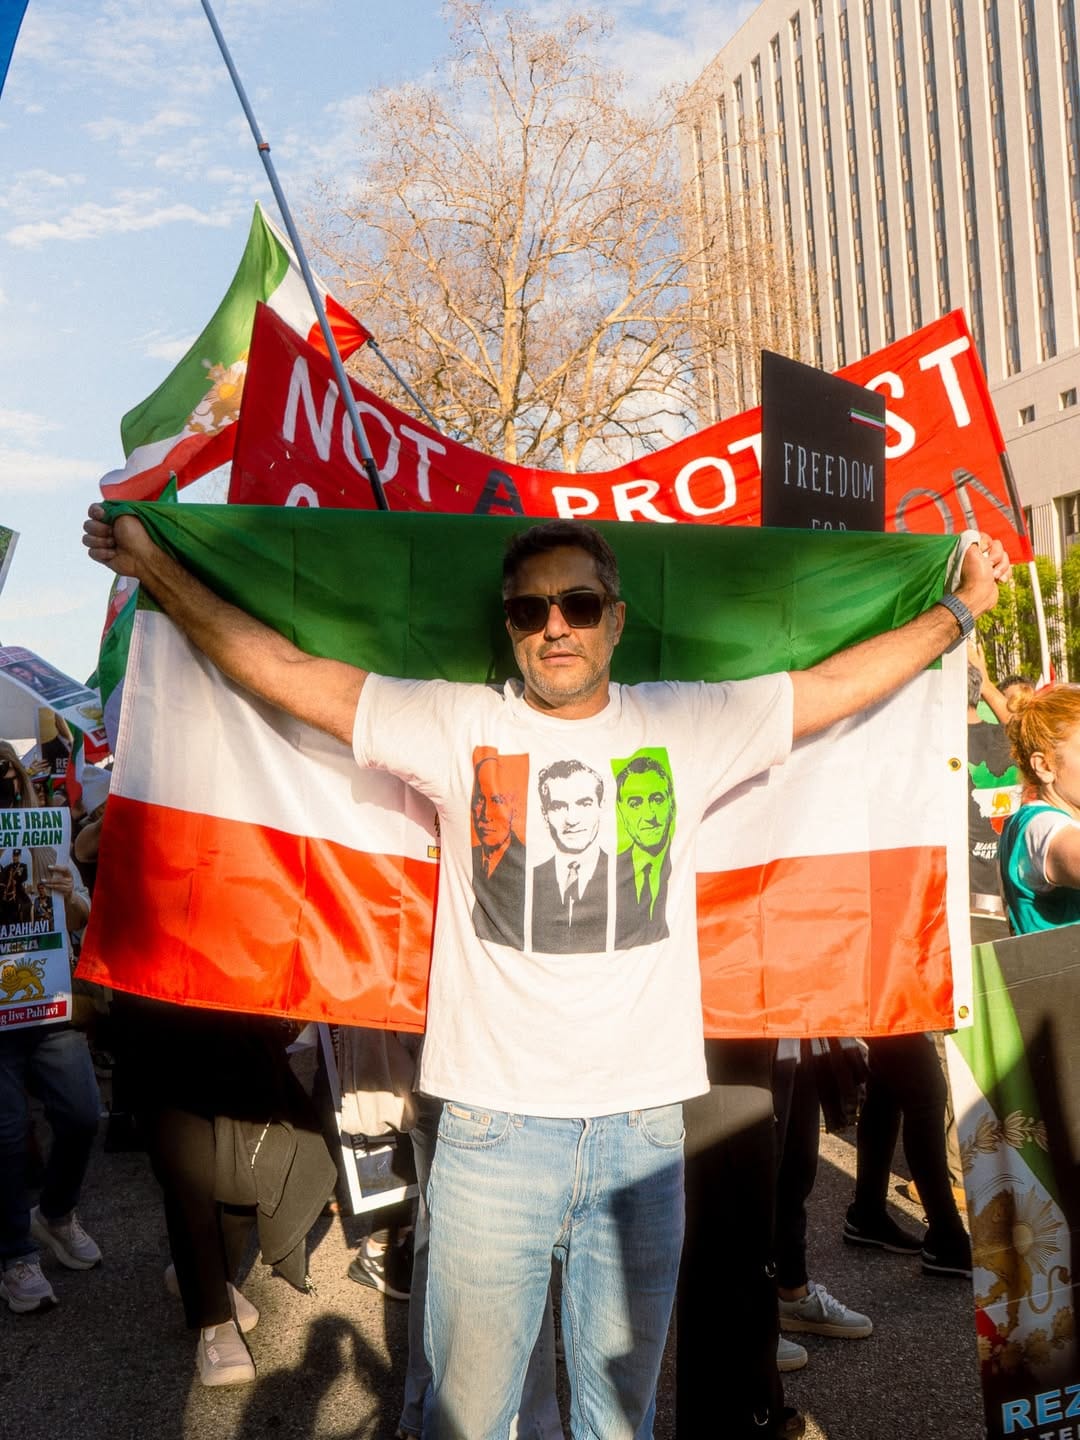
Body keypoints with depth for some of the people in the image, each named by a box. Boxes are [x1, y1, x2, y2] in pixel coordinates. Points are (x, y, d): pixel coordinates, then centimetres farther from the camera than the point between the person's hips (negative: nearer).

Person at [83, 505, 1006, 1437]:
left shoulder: (686, 728, 4)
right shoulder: (455, 726, -1)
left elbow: (837, 683, 13)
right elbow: (281, 669, 1)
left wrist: (961, 608, 20)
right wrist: (156, 569, 2)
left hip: (644, 1132, 2)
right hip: (494, 1127, -1)